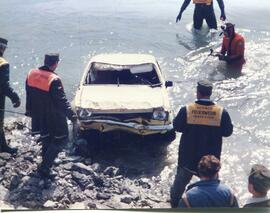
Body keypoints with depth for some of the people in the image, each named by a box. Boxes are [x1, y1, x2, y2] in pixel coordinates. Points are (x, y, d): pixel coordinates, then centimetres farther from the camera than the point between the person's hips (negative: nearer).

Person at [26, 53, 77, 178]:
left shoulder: (31, 74, -3)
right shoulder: (54, 80, -26)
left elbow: (29, 96, 9)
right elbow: (61, 100, -24)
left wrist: (29, 110, 22)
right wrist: (71, 115, -16)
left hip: (39, 115, 7)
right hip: (53, 117, -7)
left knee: (45, 137, 24)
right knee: (60, 139, 6)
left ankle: (46, 161, 38)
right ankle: (44, 168, 2)